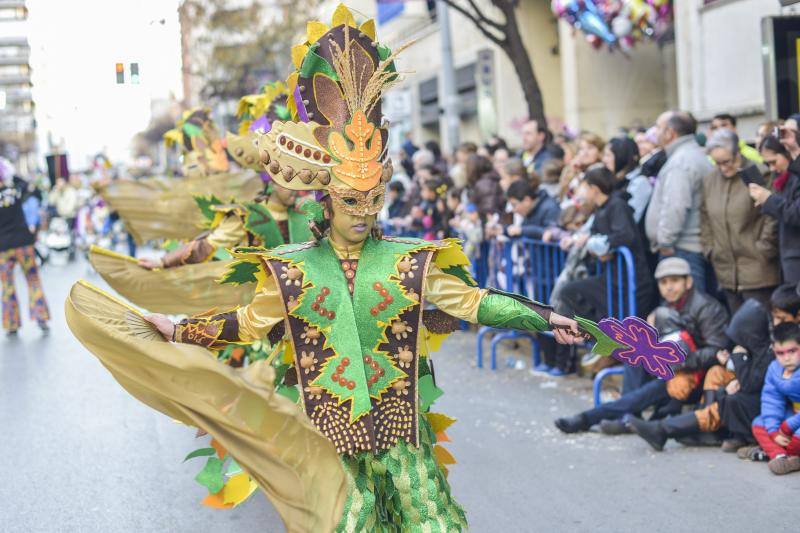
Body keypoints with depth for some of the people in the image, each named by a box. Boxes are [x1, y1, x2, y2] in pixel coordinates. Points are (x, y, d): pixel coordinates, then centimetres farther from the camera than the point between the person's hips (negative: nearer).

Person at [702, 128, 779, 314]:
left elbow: (772, 218, -11)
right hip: (726, 273, 6)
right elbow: (705, 219, 15)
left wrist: (763, 250, -9)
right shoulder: (710, 181, 8)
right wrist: (710, 249, 8)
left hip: (757, 272, -6)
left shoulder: (755, 175, -10)